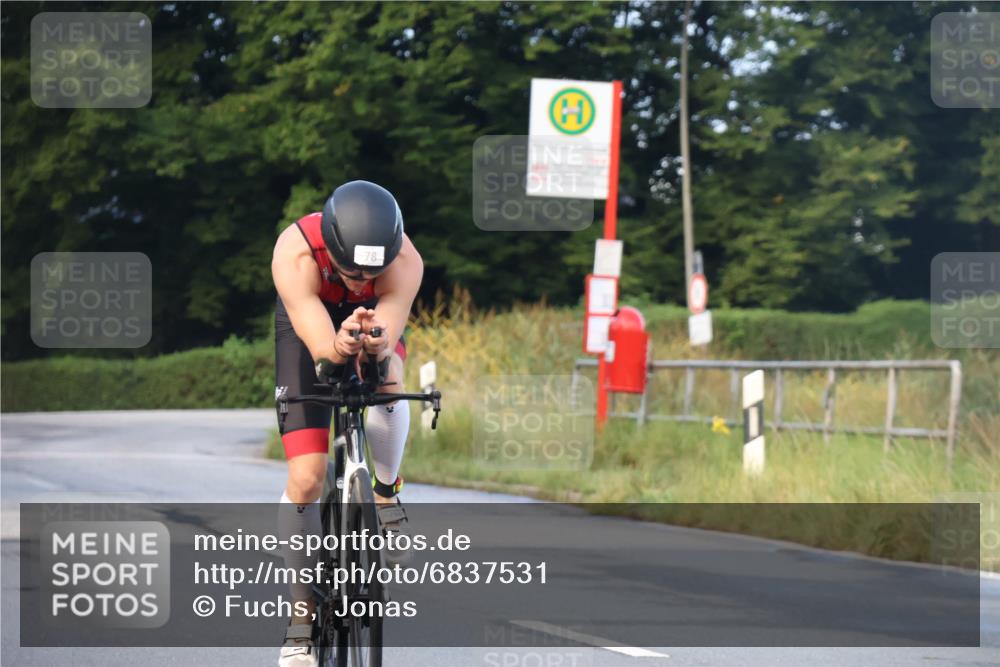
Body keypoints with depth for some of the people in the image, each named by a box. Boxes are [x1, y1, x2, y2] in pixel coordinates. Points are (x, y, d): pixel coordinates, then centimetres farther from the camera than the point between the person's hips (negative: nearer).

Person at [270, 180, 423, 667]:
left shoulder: (405, 262, -35)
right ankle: (303, 609, 4)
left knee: (386, 375, -37)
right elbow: (320, 348, -45)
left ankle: (386, 494, -11)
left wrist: (375, 343, -65)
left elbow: (385, 347, -42)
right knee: (306, 479, -10)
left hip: (376, 319, 1)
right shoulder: (295, 255, -39)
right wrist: (340, 345, -67)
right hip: (309, 324, -1)